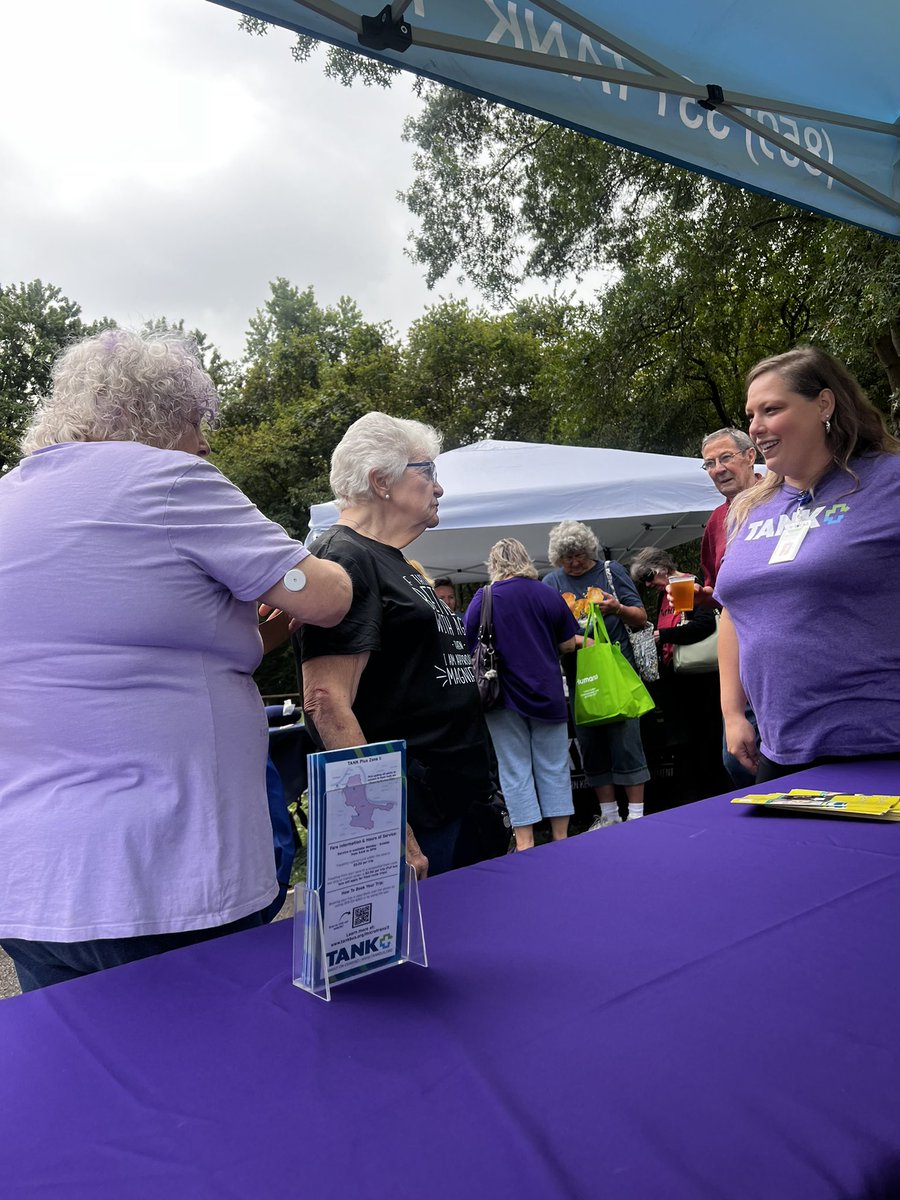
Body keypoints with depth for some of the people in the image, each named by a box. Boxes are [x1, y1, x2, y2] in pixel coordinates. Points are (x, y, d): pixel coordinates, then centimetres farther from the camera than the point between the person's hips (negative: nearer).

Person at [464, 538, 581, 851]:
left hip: (504, 695, -1)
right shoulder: (548, 595, -1)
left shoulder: (482, 599, -6)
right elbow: (567, 644, 4)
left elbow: (469, 647, -4)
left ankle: (525, 844, 8)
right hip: (547, 693, 1)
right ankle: (560, 839, 18)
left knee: (515, 771, 6)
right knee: (554, 768, 11)